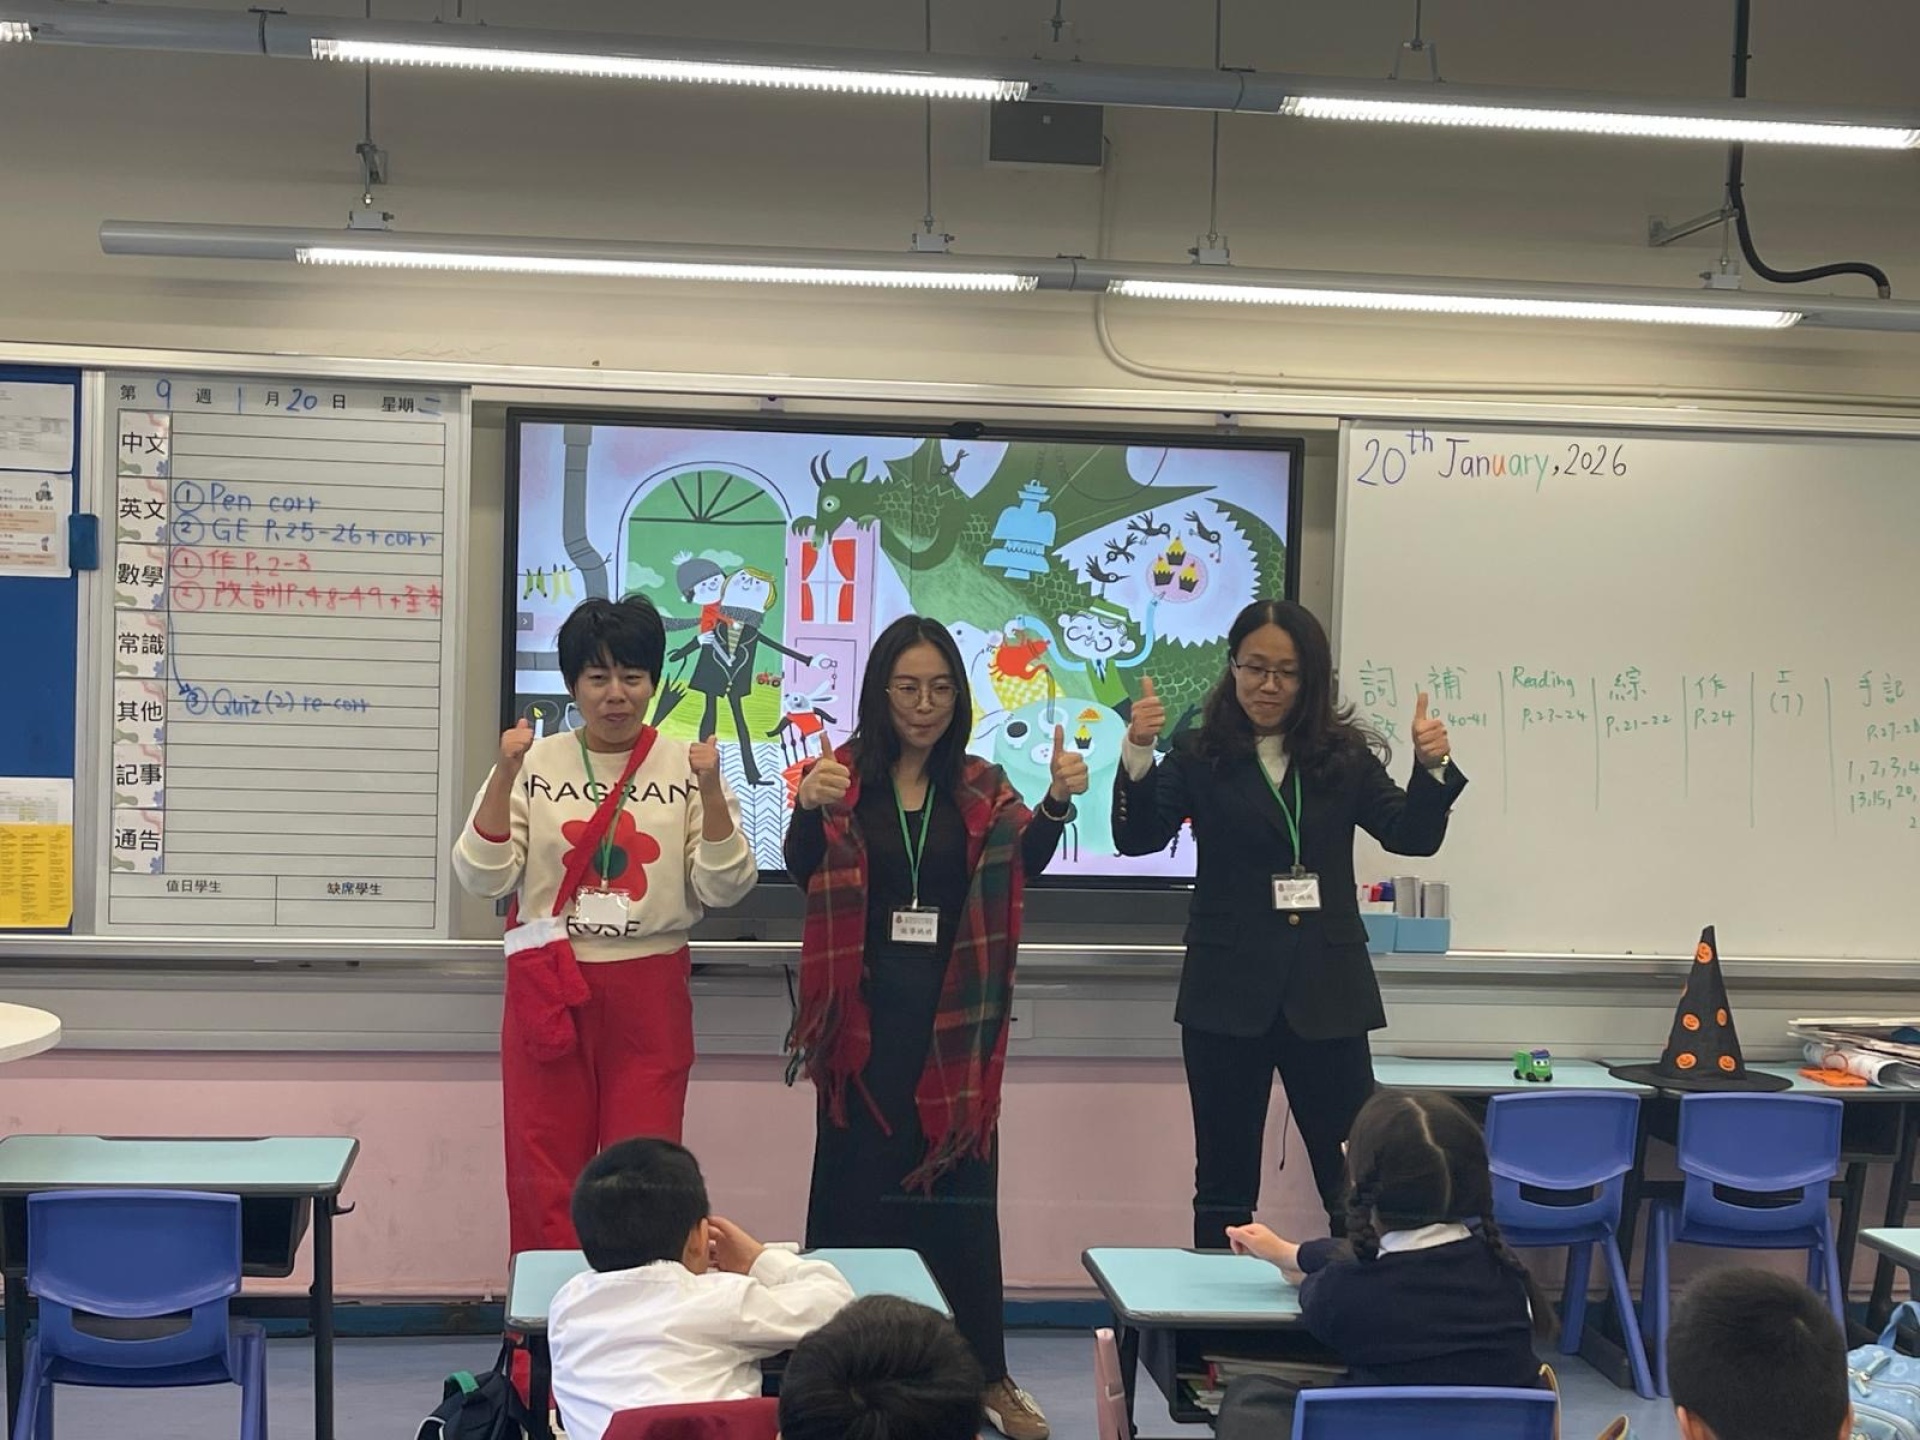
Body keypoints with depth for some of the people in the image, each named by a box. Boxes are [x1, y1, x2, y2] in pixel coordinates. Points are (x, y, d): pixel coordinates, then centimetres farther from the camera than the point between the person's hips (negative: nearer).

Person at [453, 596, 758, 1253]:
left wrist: (711, 791, -16)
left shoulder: (686, 766, 2)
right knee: (544, 1175, 6)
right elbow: (481, 877, -4)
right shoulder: (534, 763, 2)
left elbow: (723, 889, -2)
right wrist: (504, 777, -15)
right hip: (548, 993, 0)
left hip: (650, 995, 0)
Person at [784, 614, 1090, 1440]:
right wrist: (809, 810, -36)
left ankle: (986, 1373, 15)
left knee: (962, 1192, 8)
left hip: (953, 1020, 2)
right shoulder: (843, 775, -1)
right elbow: (801, 872, -14)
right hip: (865, 1017, -2)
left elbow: (1026, 860, -11)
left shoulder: (981, 789, 6)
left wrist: (1058, 801, -31)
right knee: (855, 1189, 3)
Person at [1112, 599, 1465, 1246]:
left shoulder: (1343, 757, 5)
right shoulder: (1200, 754, -1)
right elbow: (1138, 838, -11)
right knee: (1225, 1181, 9)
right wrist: (1137, 753, -28)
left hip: (1327, 991, 1)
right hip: (1230, 993, -1)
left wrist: (1432, 768, -19)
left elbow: (1412, 835, 1)